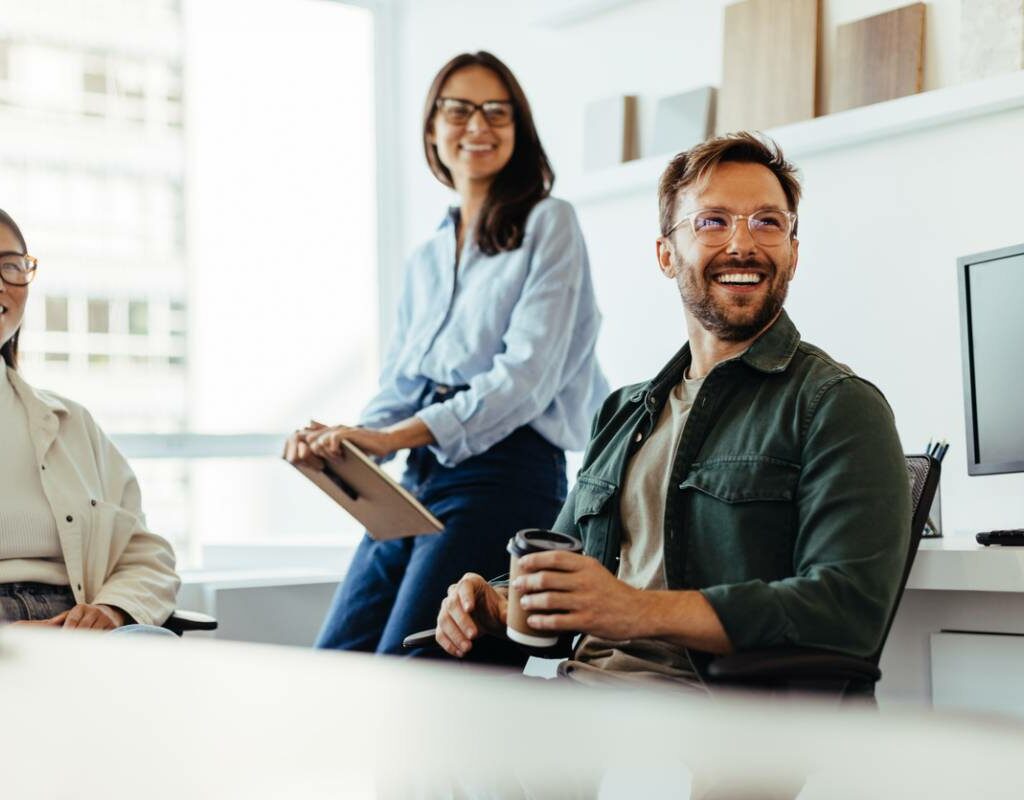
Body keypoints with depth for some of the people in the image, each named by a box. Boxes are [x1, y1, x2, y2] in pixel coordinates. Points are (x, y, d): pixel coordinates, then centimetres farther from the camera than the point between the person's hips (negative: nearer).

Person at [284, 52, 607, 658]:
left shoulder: (548, 224, 0)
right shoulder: (426, 258, 20)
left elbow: (528, 374, -12)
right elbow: (398, 386, 18)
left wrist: (395, 436, -21)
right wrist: (342, 440, -5)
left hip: (505, 475, -7)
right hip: (419, 478, 7)